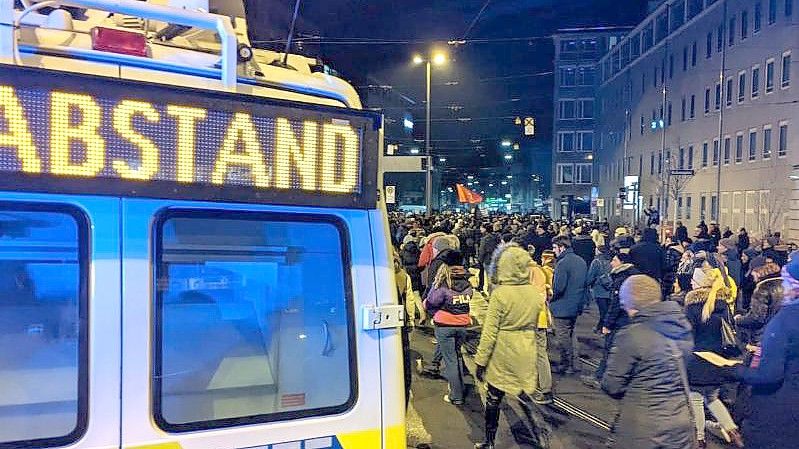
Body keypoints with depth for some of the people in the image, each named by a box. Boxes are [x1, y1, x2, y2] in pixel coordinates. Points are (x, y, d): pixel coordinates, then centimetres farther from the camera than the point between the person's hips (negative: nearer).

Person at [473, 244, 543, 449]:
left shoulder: (500, 294, -18)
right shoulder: (536, 293, -3)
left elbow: (490, 332, -15)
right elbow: (534, 326, 10)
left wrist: (480, 361, -8)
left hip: (502, 357, -4)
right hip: (526, 356, 4)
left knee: (494, 399, 11)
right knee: (525, 395, 14)